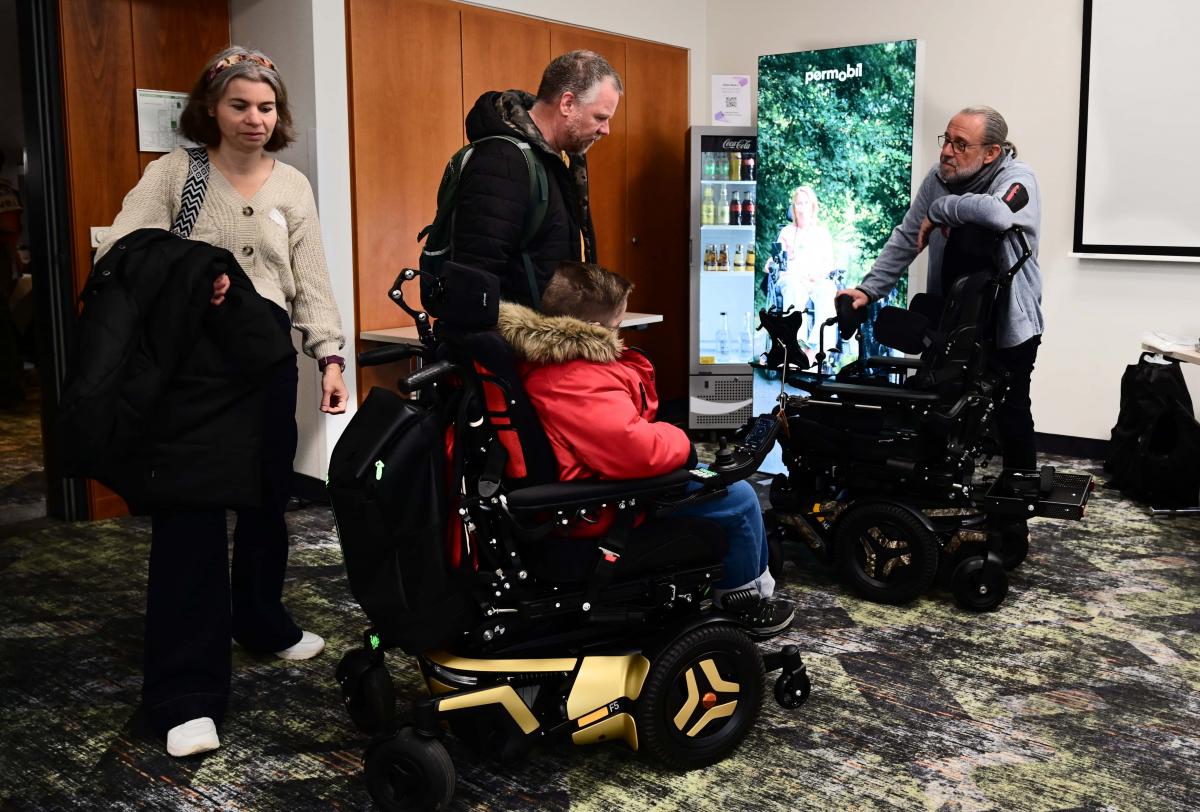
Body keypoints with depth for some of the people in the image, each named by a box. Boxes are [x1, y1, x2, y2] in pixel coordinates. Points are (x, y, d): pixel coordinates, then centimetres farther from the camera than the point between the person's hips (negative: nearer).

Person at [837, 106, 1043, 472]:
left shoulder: (1017, 179, -19)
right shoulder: (939, 176, -1)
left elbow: (997, 214, -43)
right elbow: (905, 239, 2)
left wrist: (938, 210, -27)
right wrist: (869, 289, -8)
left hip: (1008, 324, -5)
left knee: (1011, 416, 6)